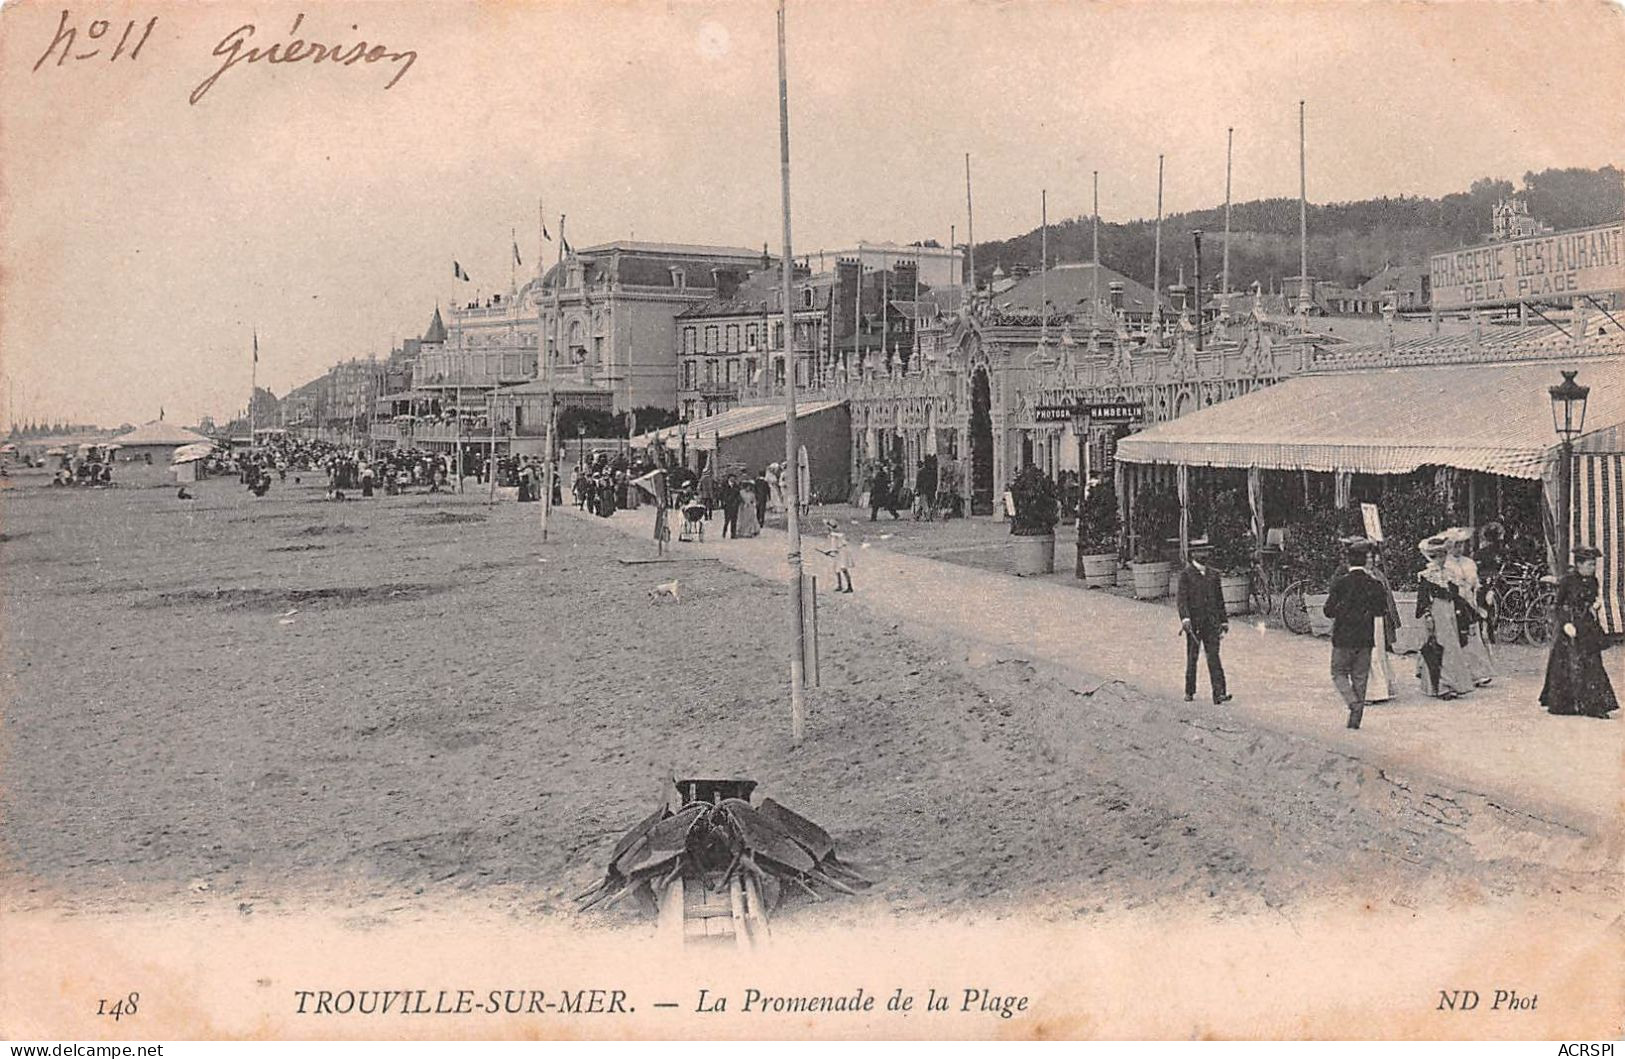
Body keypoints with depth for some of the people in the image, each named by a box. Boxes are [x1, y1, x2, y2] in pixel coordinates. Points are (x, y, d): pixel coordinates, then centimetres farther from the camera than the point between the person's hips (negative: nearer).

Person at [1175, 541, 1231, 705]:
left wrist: (1224, 621, 15)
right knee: (1192, 657, 6)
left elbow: (1219, 599, 18)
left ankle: (1219, 693, -13)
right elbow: (1181, 598, -10)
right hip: (1193, 622, -3)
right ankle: (1189, 691, 19)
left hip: (1211, 622, 3)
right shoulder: (1185, 574, -2)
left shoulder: (1213, 574, 12)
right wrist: (1185, 618, -24)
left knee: (1213, 656, -6)